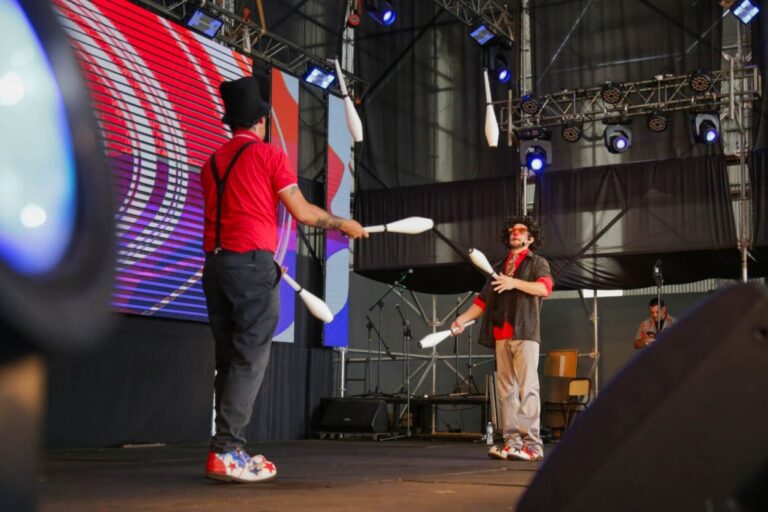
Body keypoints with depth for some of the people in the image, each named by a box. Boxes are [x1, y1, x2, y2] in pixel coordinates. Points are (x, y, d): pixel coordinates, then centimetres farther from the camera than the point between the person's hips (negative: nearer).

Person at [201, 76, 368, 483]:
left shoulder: (212, 163, 17)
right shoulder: (268, 155, 0)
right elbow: (303, 212, -2)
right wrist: (344, 224, 14)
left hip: (216, 263, 7)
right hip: (252, 262, -7)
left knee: (229, 359, 9)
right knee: (250, 358, -7)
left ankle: (227, 450, 9)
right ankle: (227, 453, -12)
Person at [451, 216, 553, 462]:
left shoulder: (537, 263, 12)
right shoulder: (499, 268, 27)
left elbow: (545, 287, -9)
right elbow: (483, 299, 21)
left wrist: (515, 283, -19)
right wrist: (463, 318, 8)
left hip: (525, 333, -5)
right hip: (501, 335, 5)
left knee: (527, 389, -11)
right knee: (506, 390, 0)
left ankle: (531, 443, -13)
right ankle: (512, 441, 0)